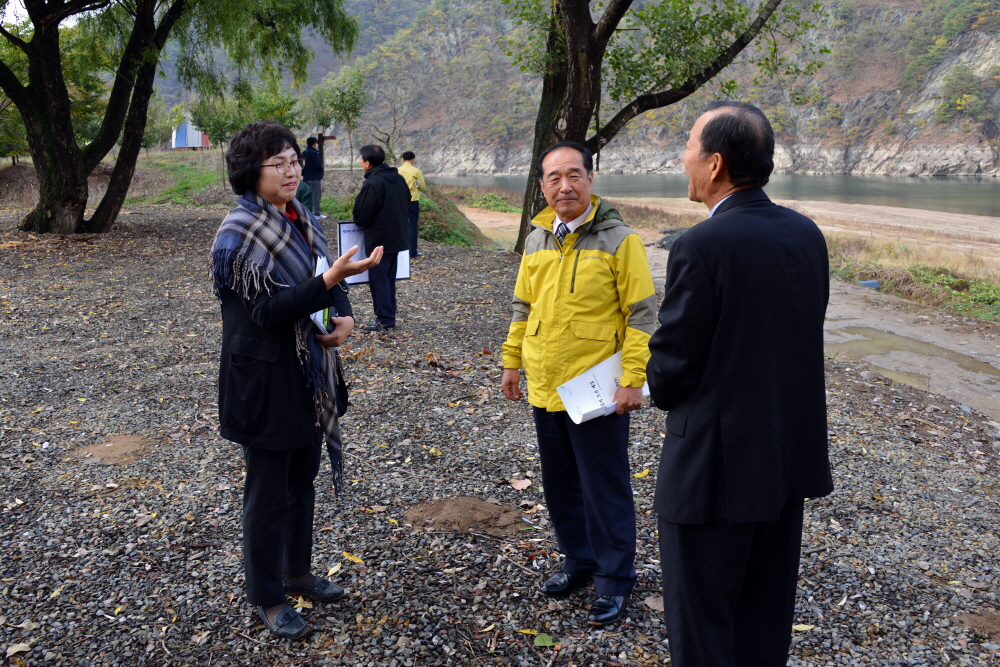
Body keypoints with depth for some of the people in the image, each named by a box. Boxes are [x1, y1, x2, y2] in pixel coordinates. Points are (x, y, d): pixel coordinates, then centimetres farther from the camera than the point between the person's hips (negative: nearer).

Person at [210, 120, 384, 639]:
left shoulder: (302, 221, 6)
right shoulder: (238, 234, -17)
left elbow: (329, 283, 12)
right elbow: (266, 311, -24)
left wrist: (345, 317, -10)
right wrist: (329, 280, -34)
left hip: (307, 373, 8)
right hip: (264, 377, -7)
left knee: (302, 476, 20)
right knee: (269, 489, 5)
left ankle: (297, 572, 39)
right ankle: (266, 598, 23)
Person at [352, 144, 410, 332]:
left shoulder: (372, 184, -20)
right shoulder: (398, 179, 6)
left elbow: (362, 216, -16)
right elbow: (406, 202, 16)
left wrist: (360, 222, 6)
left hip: (379, 239, -8)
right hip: (397, 237, 8)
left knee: (378, 279, 0)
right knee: (389, 278, 16)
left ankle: (384, 319, 1)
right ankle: (390, 316, 21)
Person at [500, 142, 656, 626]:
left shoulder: (618, 239, -10)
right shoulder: (537, 239, 8)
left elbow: (641, 315, -11)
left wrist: (633, 380, -16)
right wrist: (511, 362, 14)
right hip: (545, 390, 6)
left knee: (604, 489, 4)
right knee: (559, 483, 17)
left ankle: (614, 580, 21)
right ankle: (578, 560, 36)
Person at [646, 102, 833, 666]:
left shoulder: (702, 246, -21)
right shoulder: (808, 234, 1)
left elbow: (671, 369, -17)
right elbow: (805, 338, 7)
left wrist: (666, 393, 4)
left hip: (717, 466, -7)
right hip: (792, 456, 7)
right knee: (767, 621, 22)